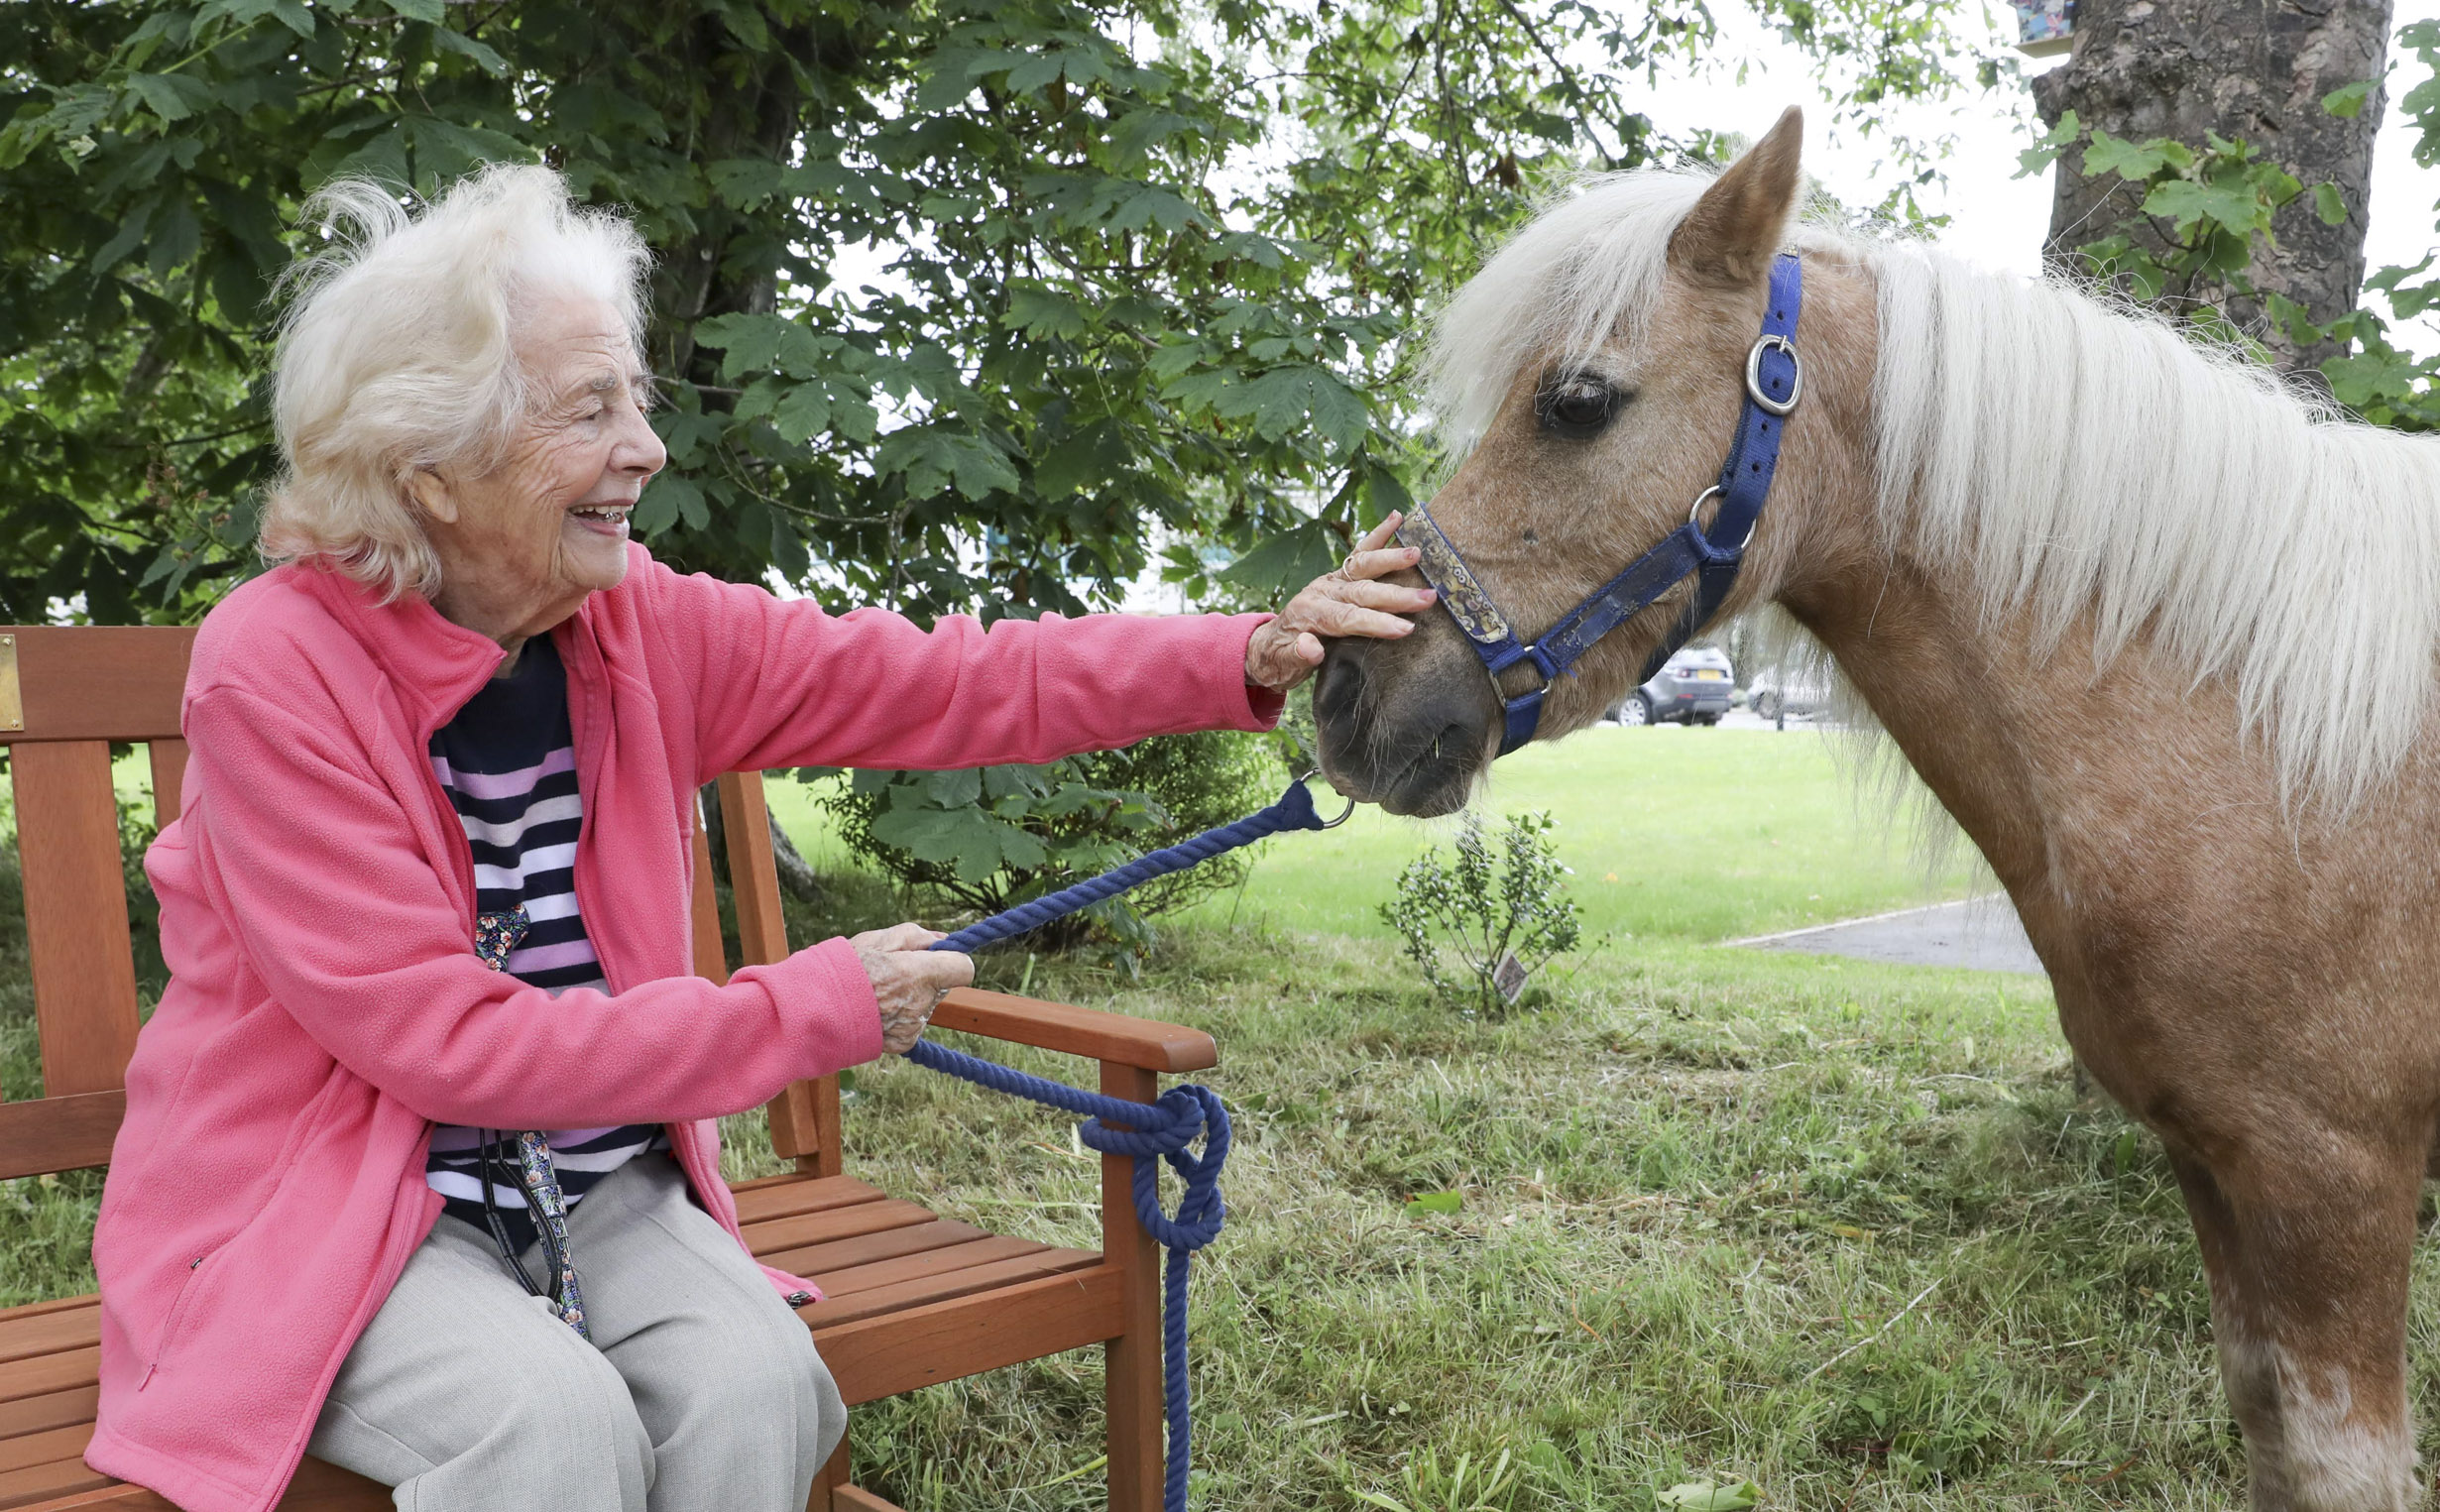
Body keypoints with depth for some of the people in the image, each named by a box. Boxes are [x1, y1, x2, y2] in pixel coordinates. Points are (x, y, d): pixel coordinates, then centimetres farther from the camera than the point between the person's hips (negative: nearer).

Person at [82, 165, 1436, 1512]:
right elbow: (446, 1037, -22)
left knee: (756, 1383, -21)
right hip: (318, 1200, -4)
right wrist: (812, 1011, -19)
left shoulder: (640, 624, -3)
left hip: (591, 1182, 5)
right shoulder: (272, 674, -19)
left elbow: (947, 685, -6)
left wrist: (1247, 656, -18)